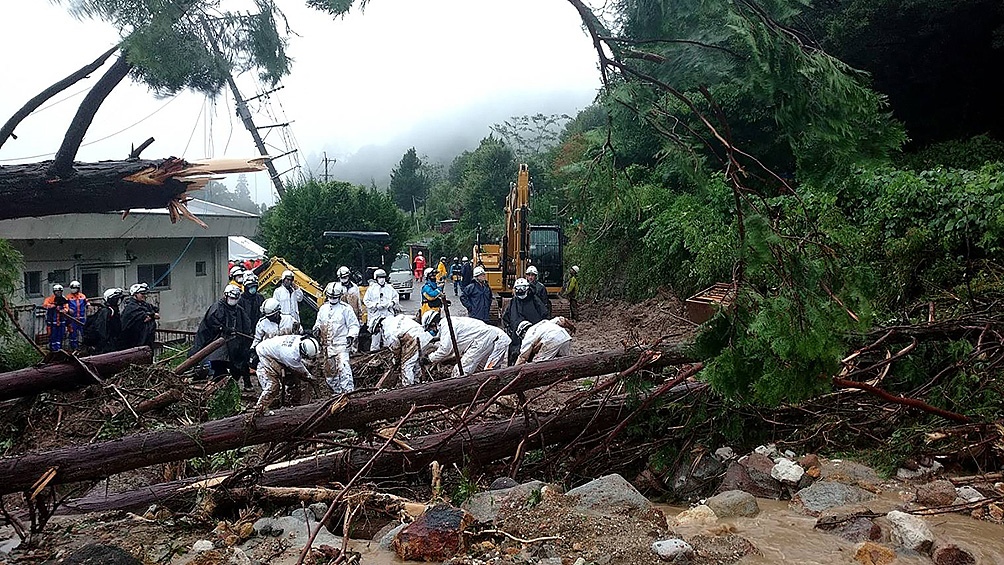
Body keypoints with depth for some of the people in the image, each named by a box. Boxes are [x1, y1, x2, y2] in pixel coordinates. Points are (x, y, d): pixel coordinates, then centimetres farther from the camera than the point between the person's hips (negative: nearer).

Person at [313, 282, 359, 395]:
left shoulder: (345, 308, -4)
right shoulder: (323, 309, 13)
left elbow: (354, 325, -2)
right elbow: (319, 322, 27)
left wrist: (351, 336, -17)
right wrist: (317, 328, 5)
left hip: (342, 344, -6)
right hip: (328, 345, 7)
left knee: (343, 367, -21)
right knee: (329, 370, 12)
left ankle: (348, 390, -24)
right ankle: (337, 391, 25)